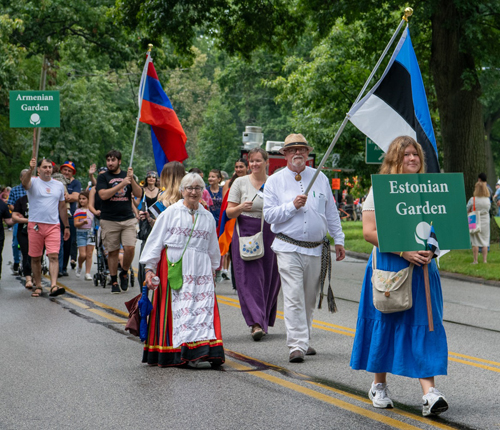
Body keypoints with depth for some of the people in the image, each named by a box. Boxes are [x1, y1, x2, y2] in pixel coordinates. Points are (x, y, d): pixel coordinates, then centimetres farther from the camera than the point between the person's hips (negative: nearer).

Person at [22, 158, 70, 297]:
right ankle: (38, 286, 17)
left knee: (54, 256, -12)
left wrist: (66, 226, 18)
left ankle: (54, 286, -20)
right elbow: (24, 183, -25)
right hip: (35, 225, -2)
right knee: (35, 258, 6)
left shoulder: (59, 185, 13)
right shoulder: (33, 182, 1)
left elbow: (62, 207, 19)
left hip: (53, 226, 2)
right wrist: (30, 169, -43)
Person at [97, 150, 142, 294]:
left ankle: (124, 273, 13)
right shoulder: (103, 177, 4)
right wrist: (121, 184, -16)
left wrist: (131, 179, -11)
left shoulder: (126, 175, 12)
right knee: (113, 251, 1)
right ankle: (114, 281, 12)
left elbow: (138, 194, 5)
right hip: (109, 221, -2)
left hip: (128, 219, 2)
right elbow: (103, 195, -12)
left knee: (130, 248, -12)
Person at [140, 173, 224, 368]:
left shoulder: (208, 217, 15)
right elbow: (155, 241, 2)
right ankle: (188, 353, -8)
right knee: (180, 308, -8)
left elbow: (213, 249, 24)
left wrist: (213, 270, 23)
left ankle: (205, 351, -10)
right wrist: (149, 268, -4)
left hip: (201, 271, 3)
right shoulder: (170, 213, 4)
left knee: (203, 307, -8)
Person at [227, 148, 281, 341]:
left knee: (269, 279, 5)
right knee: (250, 278, -11)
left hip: (270, 234, 2)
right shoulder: (240, 183, 4)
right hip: (246, 235, -2)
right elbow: (229, 212, 2)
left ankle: (263, 321, 20)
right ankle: (256, 323, -15)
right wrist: (241, 208, -19)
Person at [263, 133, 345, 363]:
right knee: (294, 297, -12)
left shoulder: (320, 178, 11)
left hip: (316, 249, 3)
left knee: (309, 299, 10)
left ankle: (304, 340, 23)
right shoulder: (274, 181, 4)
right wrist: (292, 206, -16)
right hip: (289, 248, -3)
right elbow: (269, 215, -3)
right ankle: (297, 346, -16)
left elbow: (331, 212, 16)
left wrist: (339, 240, 14)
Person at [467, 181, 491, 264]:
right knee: (485, 242, 9)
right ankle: (485, 259, 9)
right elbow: (488, 209, 9)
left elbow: (467, 210, -5)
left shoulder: (472, 200, -14)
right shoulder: (488, 200, -5)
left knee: (475, 242, 3)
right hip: (485, 223, 2)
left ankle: (475, 260, 2)